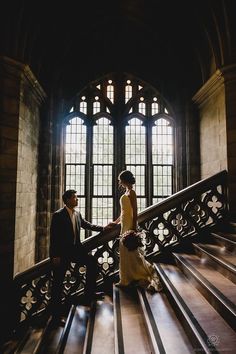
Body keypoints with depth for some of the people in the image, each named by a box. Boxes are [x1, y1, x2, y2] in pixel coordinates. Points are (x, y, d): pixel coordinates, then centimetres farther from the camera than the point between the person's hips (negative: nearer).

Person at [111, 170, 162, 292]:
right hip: (125, 226, 9)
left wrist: (133, 230, -21)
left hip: (130, 226, -9)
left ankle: (150, 277, 10)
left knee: (132, 253, -2)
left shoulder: (131, 193, -13)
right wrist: (114, 222, 26)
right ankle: (127, 279, 24)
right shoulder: (126, 192, 14)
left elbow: (135, 212, -18)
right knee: (125, 253, 13)